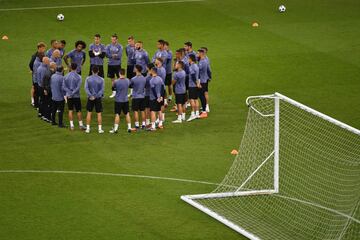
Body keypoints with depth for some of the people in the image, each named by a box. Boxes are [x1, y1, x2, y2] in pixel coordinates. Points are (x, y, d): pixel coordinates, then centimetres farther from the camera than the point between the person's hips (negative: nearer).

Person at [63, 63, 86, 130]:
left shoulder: (66, 76, 0)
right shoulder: (78, 77, -9)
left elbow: (63, 87, -4)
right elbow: (78, 87, -15)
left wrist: (70, 92, -10)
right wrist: (73, 93, -12)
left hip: (69, 96, 2)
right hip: (76, 96, -2)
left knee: (70, 111, 8)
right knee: (79, 111, 6)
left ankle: (71, 125, 6)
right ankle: (80, 125, 11)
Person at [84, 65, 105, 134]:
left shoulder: (88, 78, -3)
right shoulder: (101, 79, -4)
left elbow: (86, 88, -11)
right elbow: (102, 90, -9)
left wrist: (90, 96, -16)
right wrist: (96, 96, -13)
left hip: (90, 98, 1)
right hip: (98, 98, -1)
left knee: (89, 113, 9)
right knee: (99, 113, 5)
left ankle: (88, 128, 9)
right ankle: (100, 129, 7)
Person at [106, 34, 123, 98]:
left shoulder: (120, 46, -4)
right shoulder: (108, 46, 3)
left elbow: (119, 55, -13)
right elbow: (107, 54, -7)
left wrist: (111, 55, -12)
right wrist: (115, 55, -13)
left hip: (117, 64, -3)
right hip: (110, 64, 3)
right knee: (112, 79, 9)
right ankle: (114, 92, 17)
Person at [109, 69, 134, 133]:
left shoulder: (116, 81, -16)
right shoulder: (127, 81, -5)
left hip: (118, 100, -3)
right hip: (126, 100, 3)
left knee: (117, 114, 1)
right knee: (127, 114, 12)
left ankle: (115, 129, 2)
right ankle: (129, 127, 14)